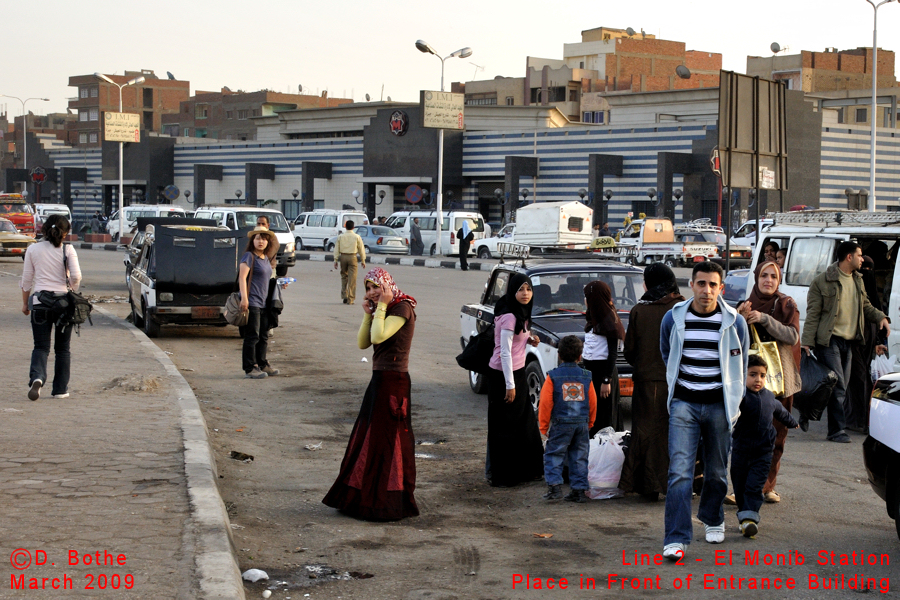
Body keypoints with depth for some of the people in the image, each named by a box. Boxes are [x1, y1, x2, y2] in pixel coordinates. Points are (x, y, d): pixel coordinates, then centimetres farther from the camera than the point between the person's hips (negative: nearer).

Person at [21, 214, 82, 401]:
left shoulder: (33, 249, 2)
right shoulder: (68, 250, -3)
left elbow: (26, 280, 6)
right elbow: (76, 276, -11)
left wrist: (25, 303, 15)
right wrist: (73, 290, 9)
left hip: (40, 300, 1)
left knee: (41, 346, 3)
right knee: (62, 348, 11)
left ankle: (37, 377, -24)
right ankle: (60, 389, 12)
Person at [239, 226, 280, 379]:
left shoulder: (266, 259, 16)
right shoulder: (249, 256, -8)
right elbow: (242, 277, -16)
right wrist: (244, 298, -24)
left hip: (263, 303, 8)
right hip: (251, 302, -8)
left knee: (264, 336, 15)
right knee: (252, 336, -6)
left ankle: (262, 365, 26)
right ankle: (249, 369, -2)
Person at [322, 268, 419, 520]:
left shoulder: (402, 308, -13)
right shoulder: (383, 310, 15)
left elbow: (379, 337, -25)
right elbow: (362, 343, 9)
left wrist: (382, 306, -16)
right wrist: (368, 313, 0)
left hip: (393, 381, -10)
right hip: (380, 379, 10)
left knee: (385, 440, -4)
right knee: (369, 437, 14)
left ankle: (387, 504, 3)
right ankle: (365, 497, 24)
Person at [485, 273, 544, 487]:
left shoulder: (521, 313, 8)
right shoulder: (509, 317, -20)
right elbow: (505, 352, -21)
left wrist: (529, 339, 1)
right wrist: (510, 385, -21)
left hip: (517, 372, 9)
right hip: (503, 375, -9)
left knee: (524, 422, 15)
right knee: (504, 427, -1)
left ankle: (525, 470, 25)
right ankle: (502, 476, 8)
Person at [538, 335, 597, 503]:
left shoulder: (553, 376, -5)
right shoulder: (586, 376, 4)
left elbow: (545, 403, -6)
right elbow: (593, 403, 9)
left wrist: (543, 426, 3)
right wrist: (589, 423, 21)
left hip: (561, 423, -3)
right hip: (582, 423, 3)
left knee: (553, 455, 4)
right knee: (579, 457, 10)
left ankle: (554, 485, -8)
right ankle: (579, 490, 10)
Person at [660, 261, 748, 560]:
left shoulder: (735, 322, -1)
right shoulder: (673, 319, 0)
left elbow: (740, 366, 13)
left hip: (718, 406, 1)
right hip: (683, 404, -1)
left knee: (717, 471, 12)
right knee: (679, 471, -11)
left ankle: (713, 519, 38)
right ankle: (676, 538, -12)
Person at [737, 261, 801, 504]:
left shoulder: (787, 305, 3)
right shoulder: (746, 306, 7)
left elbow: (792, 336, -12)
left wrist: (764, 319, -22)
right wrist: (740, 319, -16)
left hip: (780, 377, 0)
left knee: (776, 434, 2)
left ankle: (768, 485, 11)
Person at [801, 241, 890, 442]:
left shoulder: (857, 281, 15)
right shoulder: (823, 282, -7)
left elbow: (866, 306, 24)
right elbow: (813, 314, -8)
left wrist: (880, 317, 4)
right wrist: (807, 341, -13)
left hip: (848, 342, 7)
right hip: (829, 341, -7)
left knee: (841, 387, 8)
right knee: (838, 387, -10)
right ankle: (837, 430, -3)